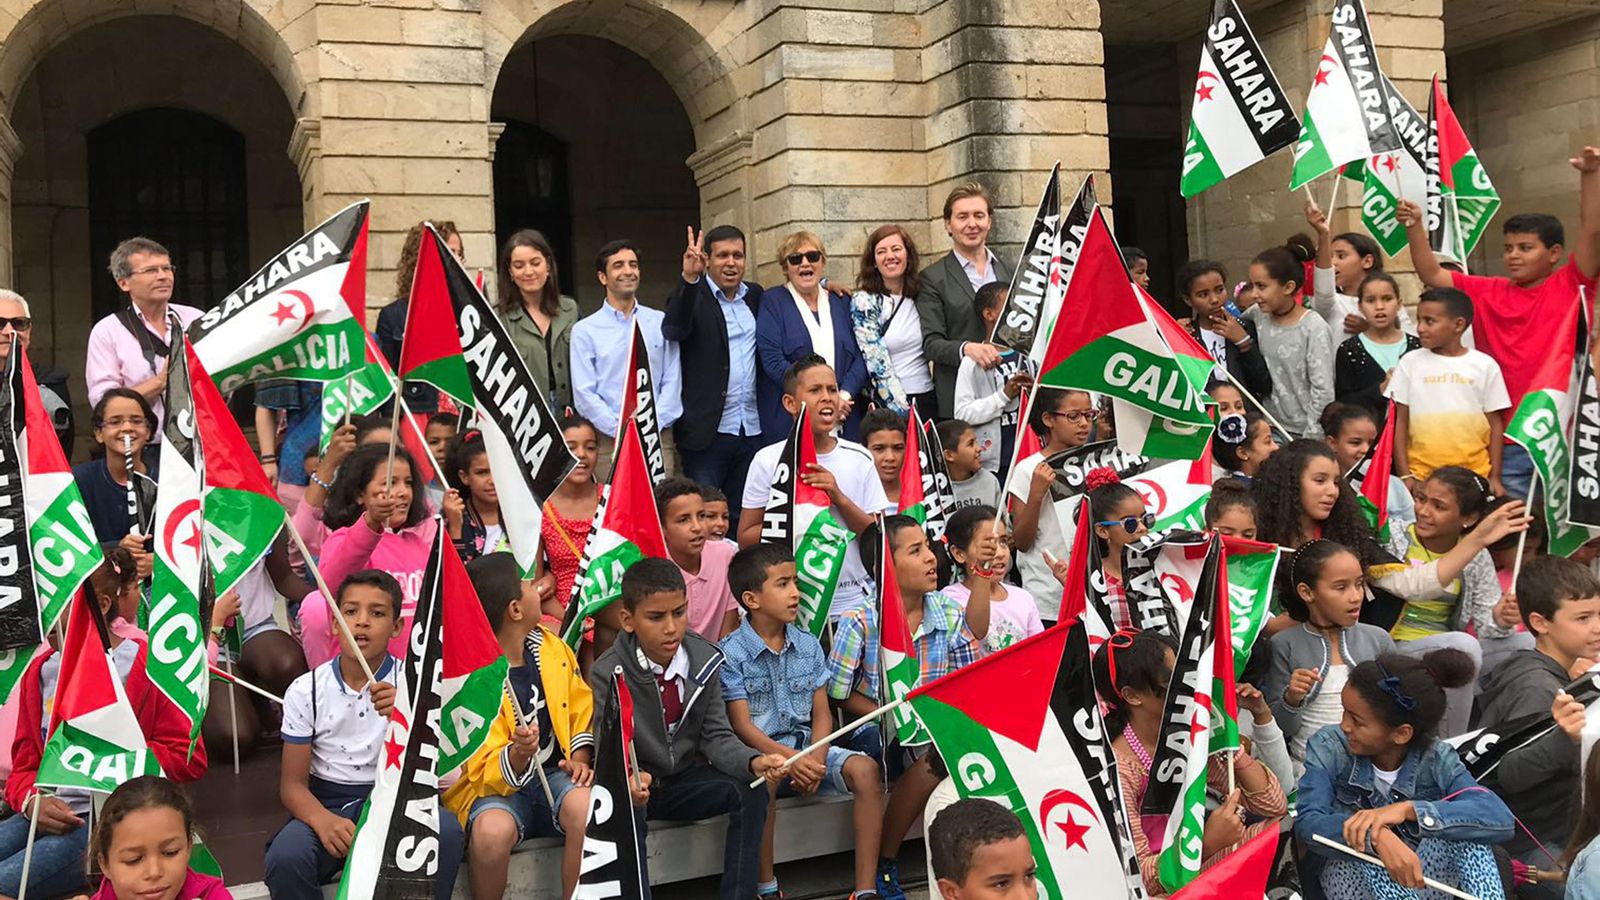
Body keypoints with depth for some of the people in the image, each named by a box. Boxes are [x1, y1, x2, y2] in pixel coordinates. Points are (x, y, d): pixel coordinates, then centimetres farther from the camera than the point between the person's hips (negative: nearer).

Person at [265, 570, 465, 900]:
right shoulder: (305, 690, 0)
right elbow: (293, 783, 0)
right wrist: (322, 819, -23)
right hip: (326, 804, 0)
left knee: (445, 831, -32)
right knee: (284, 857, -32)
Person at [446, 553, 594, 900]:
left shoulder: (552, 648, 3)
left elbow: (582, 712, 16)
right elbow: (485, 772, -15)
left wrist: (580, 759, -1)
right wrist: (516, 756, -35)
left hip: (553, 774, 4)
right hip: (494, 785, -4)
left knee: (587, 808, -30)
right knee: (493, 830, -36)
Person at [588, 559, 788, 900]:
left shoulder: (703, 660, -7)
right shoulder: (607, 673, -17)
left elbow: (716, 737, -3)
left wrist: (753, 761, -24)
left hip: (686, 778, 4)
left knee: (751, 792, -18)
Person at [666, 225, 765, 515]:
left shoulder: (754, 295, 13)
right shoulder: (692, 295, -4)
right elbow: (673, 330, -23)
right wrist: (689, 277, -38)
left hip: (752, 430, 5)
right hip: (708, 431, -5)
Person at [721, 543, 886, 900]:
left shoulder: (808, 645, 9)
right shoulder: (731, 652, -6)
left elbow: (821, 713, 7)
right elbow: (742, 726, -12)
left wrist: (817, 758, -14)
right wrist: (790, 759, -27)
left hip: (808, 749, 5)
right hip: (759, 753, -5)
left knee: (865, 768, -21)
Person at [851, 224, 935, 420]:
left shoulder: (919, 294, 8)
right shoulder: (864, 302, -6)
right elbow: (878, 365, -12)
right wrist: (904, 411, -15)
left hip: (929, 399, 4)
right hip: (890, 405, -4)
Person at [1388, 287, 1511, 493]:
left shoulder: (1485, 365, 2)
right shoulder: (1410, 363, 4)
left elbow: (1495, 424, 6)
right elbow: (1400, 422, 4)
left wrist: (1495, 478, 3)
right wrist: (1405, 475, -1)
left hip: (1475, 475, 0)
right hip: (1421, 475, 0)